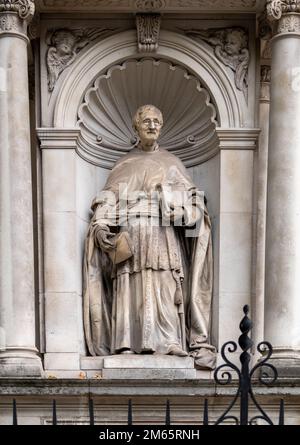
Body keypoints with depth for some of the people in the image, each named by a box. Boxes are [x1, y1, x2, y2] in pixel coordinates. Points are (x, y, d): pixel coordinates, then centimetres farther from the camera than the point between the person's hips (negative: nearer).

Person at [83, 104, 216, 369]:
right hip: (129, 237, 1)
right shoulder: (124, 166, 19)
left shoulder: (171, 163, 18)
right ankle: (127, 345, -11)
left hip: (162, 237, -1)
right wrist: (101, 226, -7)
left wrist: (182, 209, -13)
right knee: (128, 289, -9)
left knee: (164, 287, -12)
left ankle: (169, 344, -15)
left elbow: (191, 197, 10)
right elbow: (108, 199, 11)